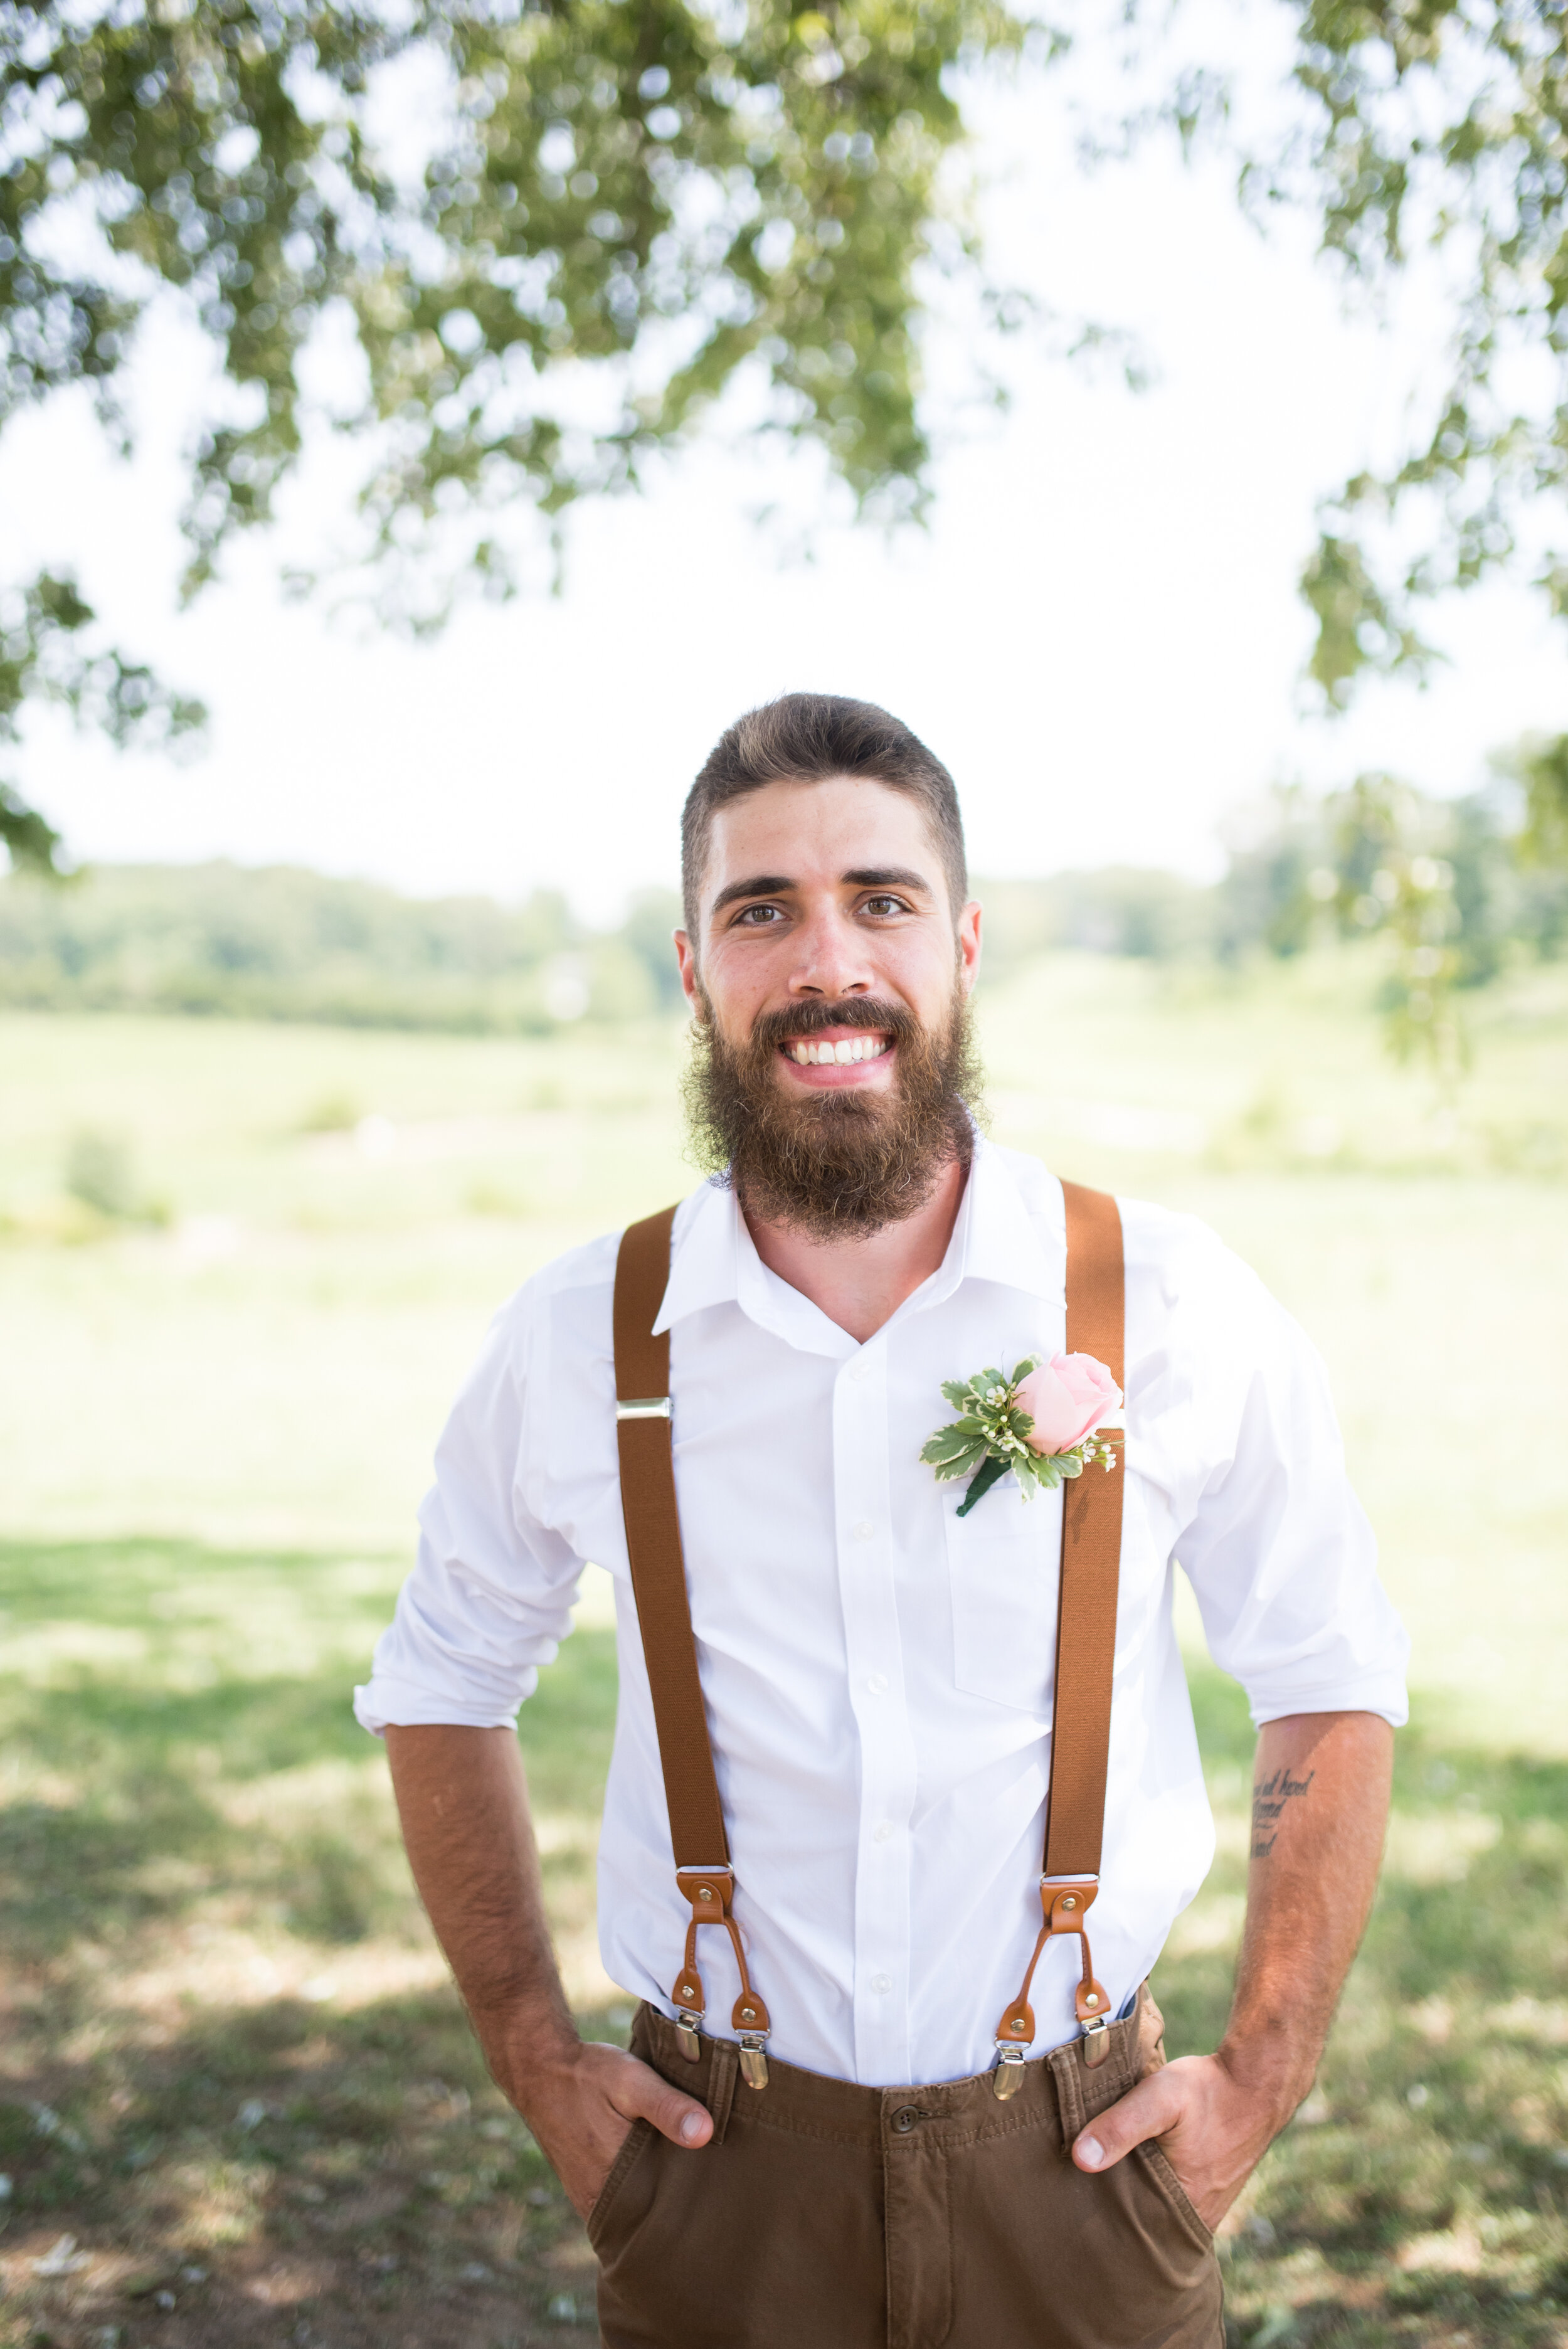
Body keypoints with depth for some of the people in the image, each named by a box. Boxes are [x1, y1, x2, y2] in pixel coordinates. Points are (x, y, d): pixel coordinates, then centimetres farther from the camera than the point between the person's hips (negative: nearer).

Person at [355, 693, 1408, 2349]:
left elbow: (1330, 1694, 3)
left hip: (1080, 2165, 0)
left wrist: (1261, 2079, -1)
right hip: (718, 2177, 1)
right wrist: (534, 2061, 4)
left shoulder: (1177, 1311, -9)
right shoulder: (573, 1343, -6)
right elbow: (441, 1688, 9)